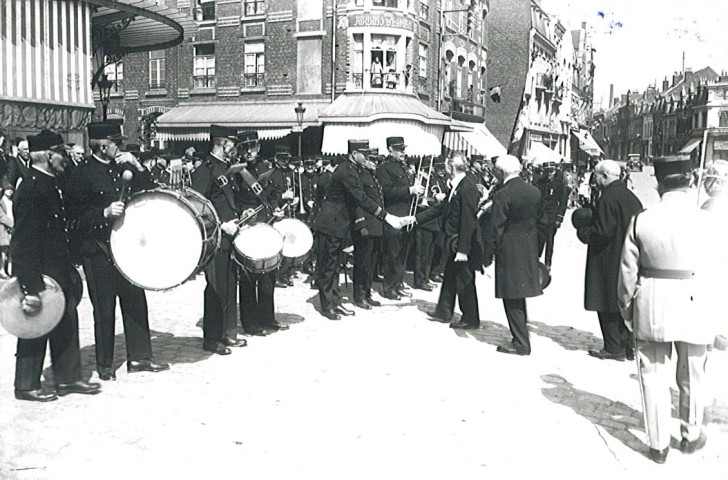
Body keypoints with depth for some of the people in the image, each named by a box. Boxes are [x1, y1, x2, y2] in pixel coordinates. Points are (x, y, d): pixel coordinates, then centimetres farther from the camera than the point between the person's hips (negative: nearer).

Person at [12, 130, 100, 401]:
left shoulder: (50, 185, 9)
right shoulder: (31, 190, -21)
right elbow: (25, 243, -24)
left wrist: (69, 270, 18)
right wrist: (30, 288, -26)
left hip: (58, 272, 9)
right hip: (39, 276, -9)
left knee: (66, 325, 15)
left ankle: (68, 378, 27)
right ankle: (26, 386, 21)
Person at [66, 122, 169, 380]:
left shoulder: (123, 167, 10)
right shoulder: (82, 174, -7)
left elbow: (150, 191, 8)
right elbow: (75, 218, -9)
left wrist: (137, 167, -4)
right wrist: (105, 212, -23)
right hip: (99, 250, -5)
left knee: (136, 300, 8)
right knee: (105, 307, 2)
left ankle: (139, 356, 20)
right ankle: (104, 365, 16)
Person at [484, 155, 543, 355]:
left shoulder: (502, 195, -15)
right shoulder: (535, 192, 6)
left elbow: (494, 229, -14)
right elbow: (540, 221, 12)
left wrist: (487, 256, -6)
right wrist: (537, 251, 20)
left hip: (509, 251, -7)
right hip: (529, 251, 7)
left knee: (512, 298, 0)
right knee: (519, 295, 18)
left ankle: (521, 343, 4)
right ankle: (521, 336, 25)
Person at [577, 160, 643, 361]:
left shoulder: (607, 199, -17)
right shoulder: (631, 197, 10)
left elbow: (602, 232, -21)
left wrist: (582, 232, -4)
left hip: (609, 263, -9)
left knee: (608, 306, 0)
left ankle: (614, 348, 4)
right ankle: (629, 346, 20)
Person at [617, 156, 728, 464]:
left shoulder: (641, 221, -8)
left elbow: (628, 274, -2)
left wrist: (627, 311, 11)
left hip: (652, 311, -1)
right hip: (696, 311, 1)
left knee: (654, 378, 11)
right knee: (691, 379, 19)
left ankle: (658, 445, 20)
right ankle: (691, 436, 38)